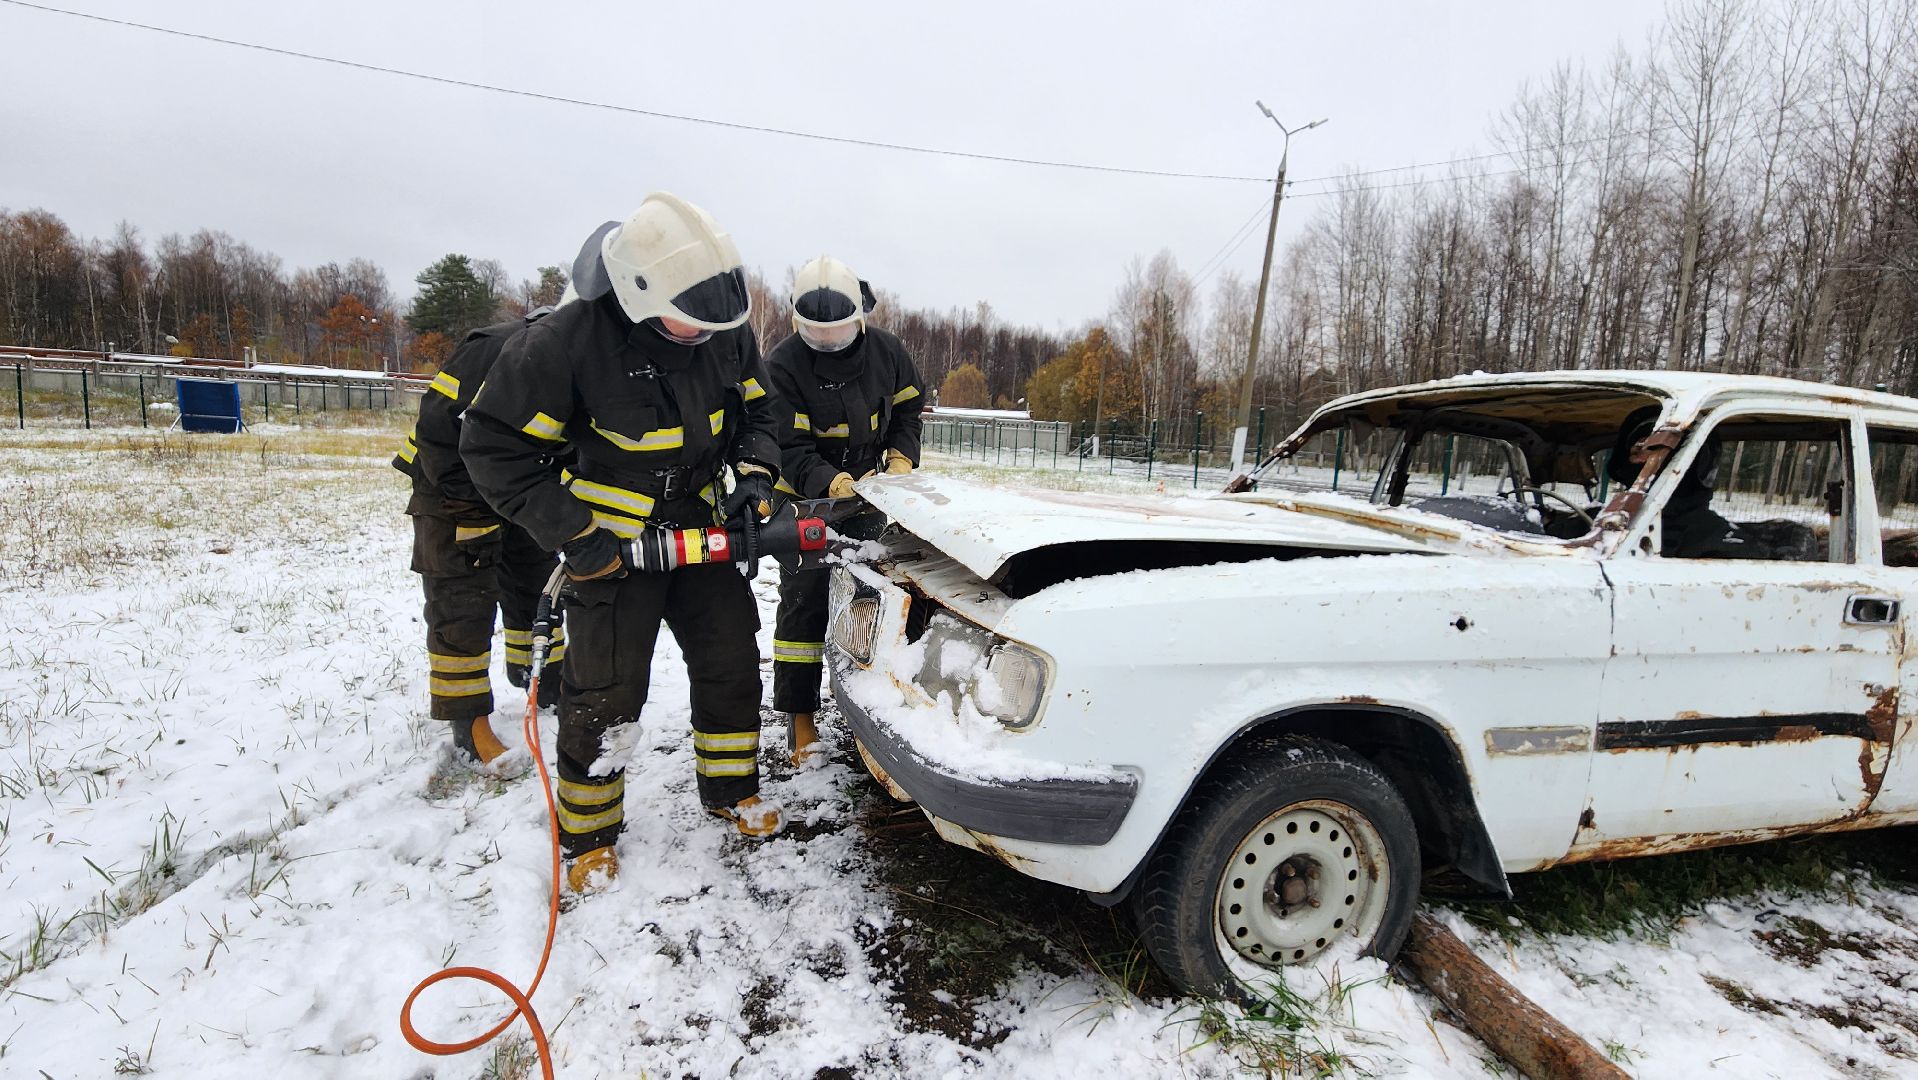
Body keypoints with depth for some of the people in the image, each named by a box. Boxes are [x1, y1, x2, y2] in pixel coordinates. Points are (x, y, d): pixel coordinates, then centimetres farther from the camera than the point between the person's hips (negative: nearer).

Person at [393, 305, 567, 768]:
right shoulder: (495, 351, -28)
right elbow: (438, 430, -26)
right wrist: (472, 499, -22)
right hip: (453, 489, -8)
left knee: (538, 583, 13)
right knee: (462, 605, -6)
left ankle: (547, 684, 30)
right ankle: (467, 722, 3)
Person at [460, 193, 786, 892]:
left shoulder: (725, 330, -9)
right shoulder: (568, 342, -24)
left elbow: (756, 409, 10)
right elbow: (492, 443, -17)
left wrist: (755, 475, -8)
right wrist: (570, 534, -20)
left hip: (703, 531, 5)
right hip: (612, 542, -4)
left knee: (731, 662, 10)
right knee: (605, 695, 1)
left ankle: (731, 790, 32)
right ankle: (589, 834, 22)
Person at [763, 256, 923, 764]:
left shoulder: (885, 350, -6)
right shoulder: (783, 365, -19)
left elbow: (907, 408, 10)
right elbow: (789, 449, -22)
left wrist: (901, 458, -6)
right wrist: (837, 486, -37)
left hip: (873, 488, 4)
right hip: (807, 495, -4)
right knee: (804, 601, -5)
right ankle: (800, 716, 5)